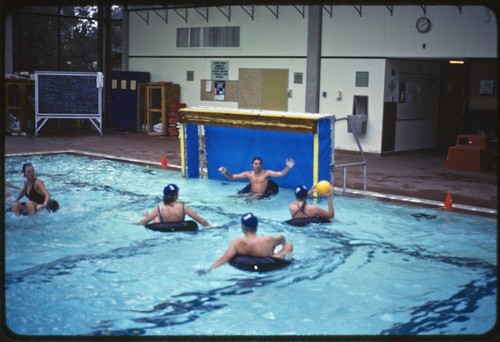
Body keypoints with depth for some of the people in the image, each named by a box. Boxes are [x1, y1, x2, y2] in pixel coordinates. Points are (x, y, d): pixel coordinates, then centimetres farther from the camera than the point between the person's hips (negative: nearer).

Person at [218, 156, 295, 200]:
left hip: (262, 195, -3)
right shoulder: (248, 174, 5)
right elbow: (232, 177, 4)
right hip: (250, 193, 3)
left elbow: (281, 174, -13)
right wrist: (225, 173, -16)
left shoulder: (266, 173, -3)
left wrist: (288, 167, -31)